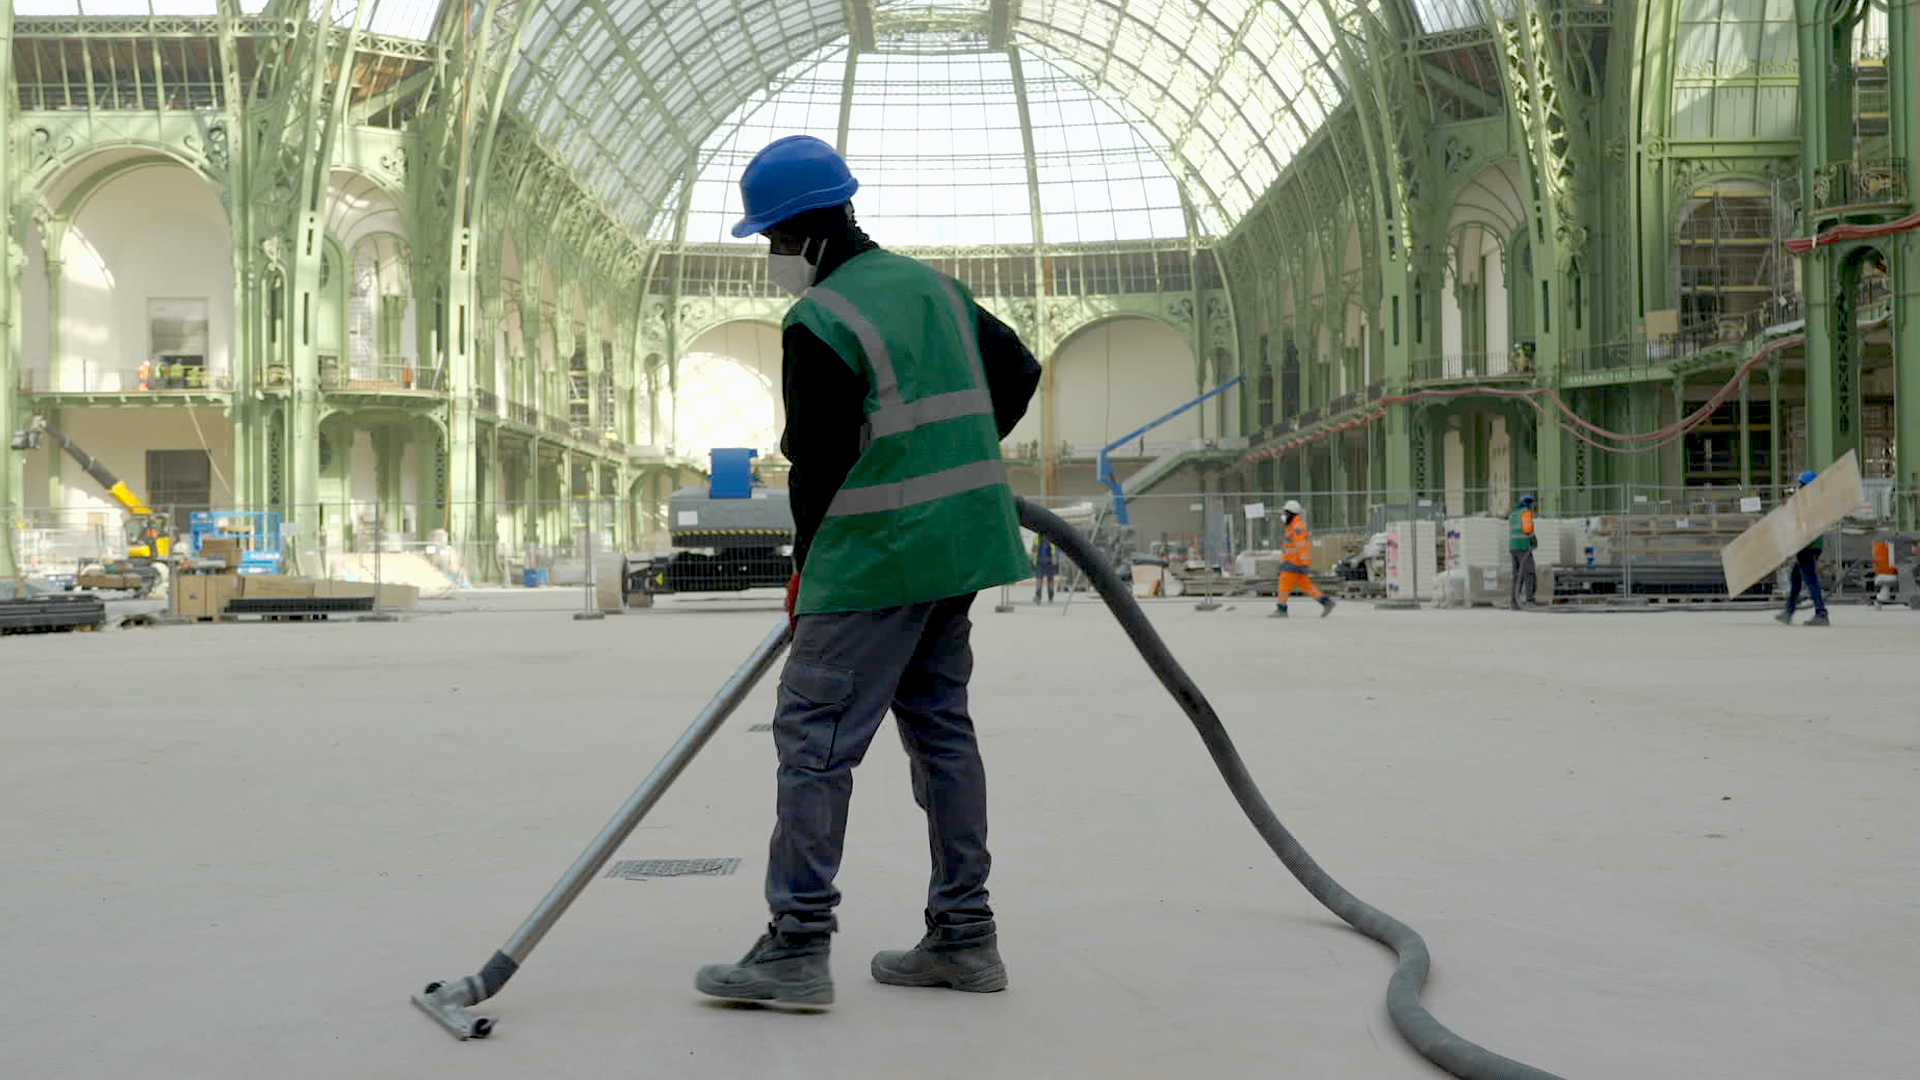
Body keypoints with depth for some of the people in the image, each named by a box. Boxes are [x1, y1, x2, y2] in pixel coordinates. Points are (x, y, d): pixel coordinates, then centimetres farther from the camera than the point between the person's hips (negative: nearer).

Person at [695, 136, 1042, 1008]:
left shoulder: (818, 323, -13)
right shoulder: (933, 285, 13)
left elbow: (819, 462, -10)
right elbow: (1016, 373, 24)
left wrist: (807, 570, 5)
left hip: (877, 558, -9)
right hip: (960, 547, 9)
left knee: (813, 734, -4)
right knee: (941, 727, 14)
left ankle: (798, 946, -2)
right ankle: (964, 934, 19)